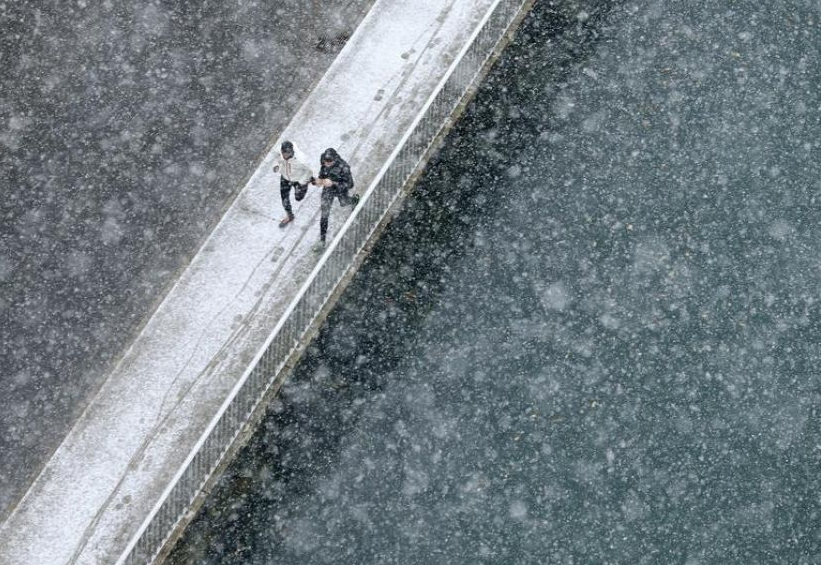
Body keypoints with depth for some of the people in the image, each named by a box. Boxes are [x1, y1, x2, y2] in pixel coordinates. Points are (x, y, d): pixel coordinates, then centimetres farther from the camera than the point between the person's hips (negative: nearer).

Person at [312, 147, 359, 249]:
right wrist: (319, 179, -19)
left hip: (340, 190, -2)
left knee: (344, 203, 31)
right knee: (324, 213, 3)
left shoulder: (344, 167, -41)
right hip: (327, 189, 3)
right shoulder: (323, 160, -27)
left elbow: (350, 184, -32)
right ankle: (322, 240, 15)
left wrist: (333, 183, -44)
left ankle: (355, 199, 69)